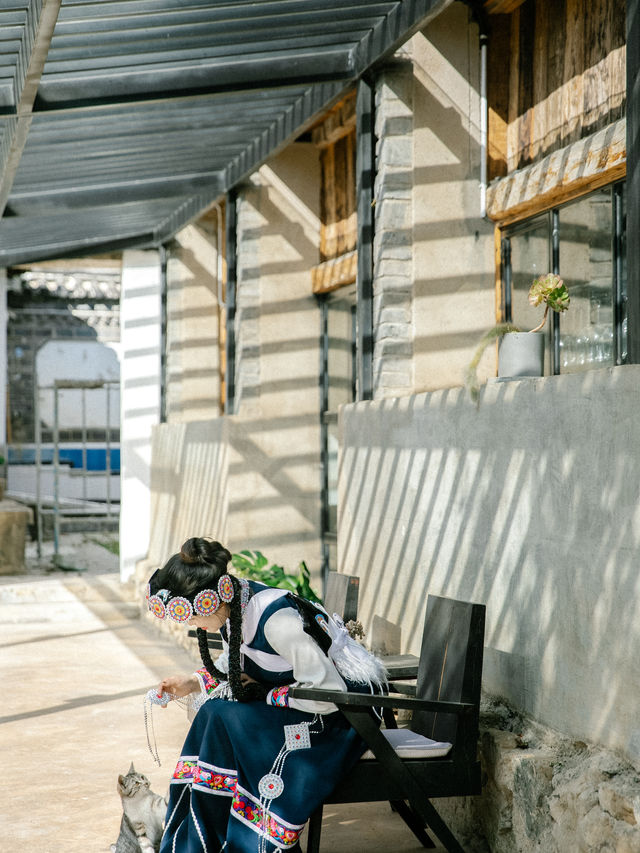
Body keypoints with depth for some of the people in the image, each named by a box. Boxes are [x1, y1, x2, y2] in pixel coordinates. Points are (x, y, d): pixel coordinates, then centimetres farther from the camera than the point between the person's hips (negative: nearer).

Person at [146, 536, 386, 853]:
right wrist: (194, 683, 1)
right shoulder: (234, 604, -5)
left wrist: (262, 693, -17)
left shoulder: (277, 619, -31)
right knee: (215, 712, -12)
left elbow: (330, 694, -28)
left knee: (228, 717, -23)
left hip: (345, 706, -8)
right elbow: (237, 665, 16)